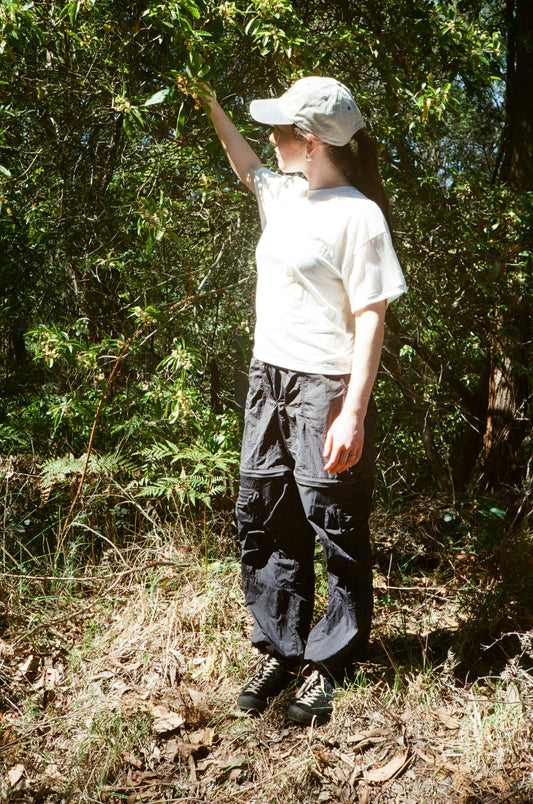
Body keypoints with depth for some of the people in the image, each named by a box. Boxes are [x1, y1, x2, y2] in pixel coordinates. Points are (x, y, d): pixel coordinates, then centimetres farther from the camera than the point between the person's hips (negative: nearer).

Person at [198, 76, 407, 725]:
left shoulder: (356, 214, -13)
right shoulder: (283, 195, 10)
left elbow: (370, 319, -16)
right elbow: (245, 163, 34)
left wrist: (354, 414, -21)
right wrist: (211, 106, 37)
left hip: (326, 389, -8)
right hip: (268, 380, 9)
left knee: (336, 530, 4)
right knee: (263, 523, 13)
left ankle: (329, 665, 22)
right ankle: (278, 652, 28)